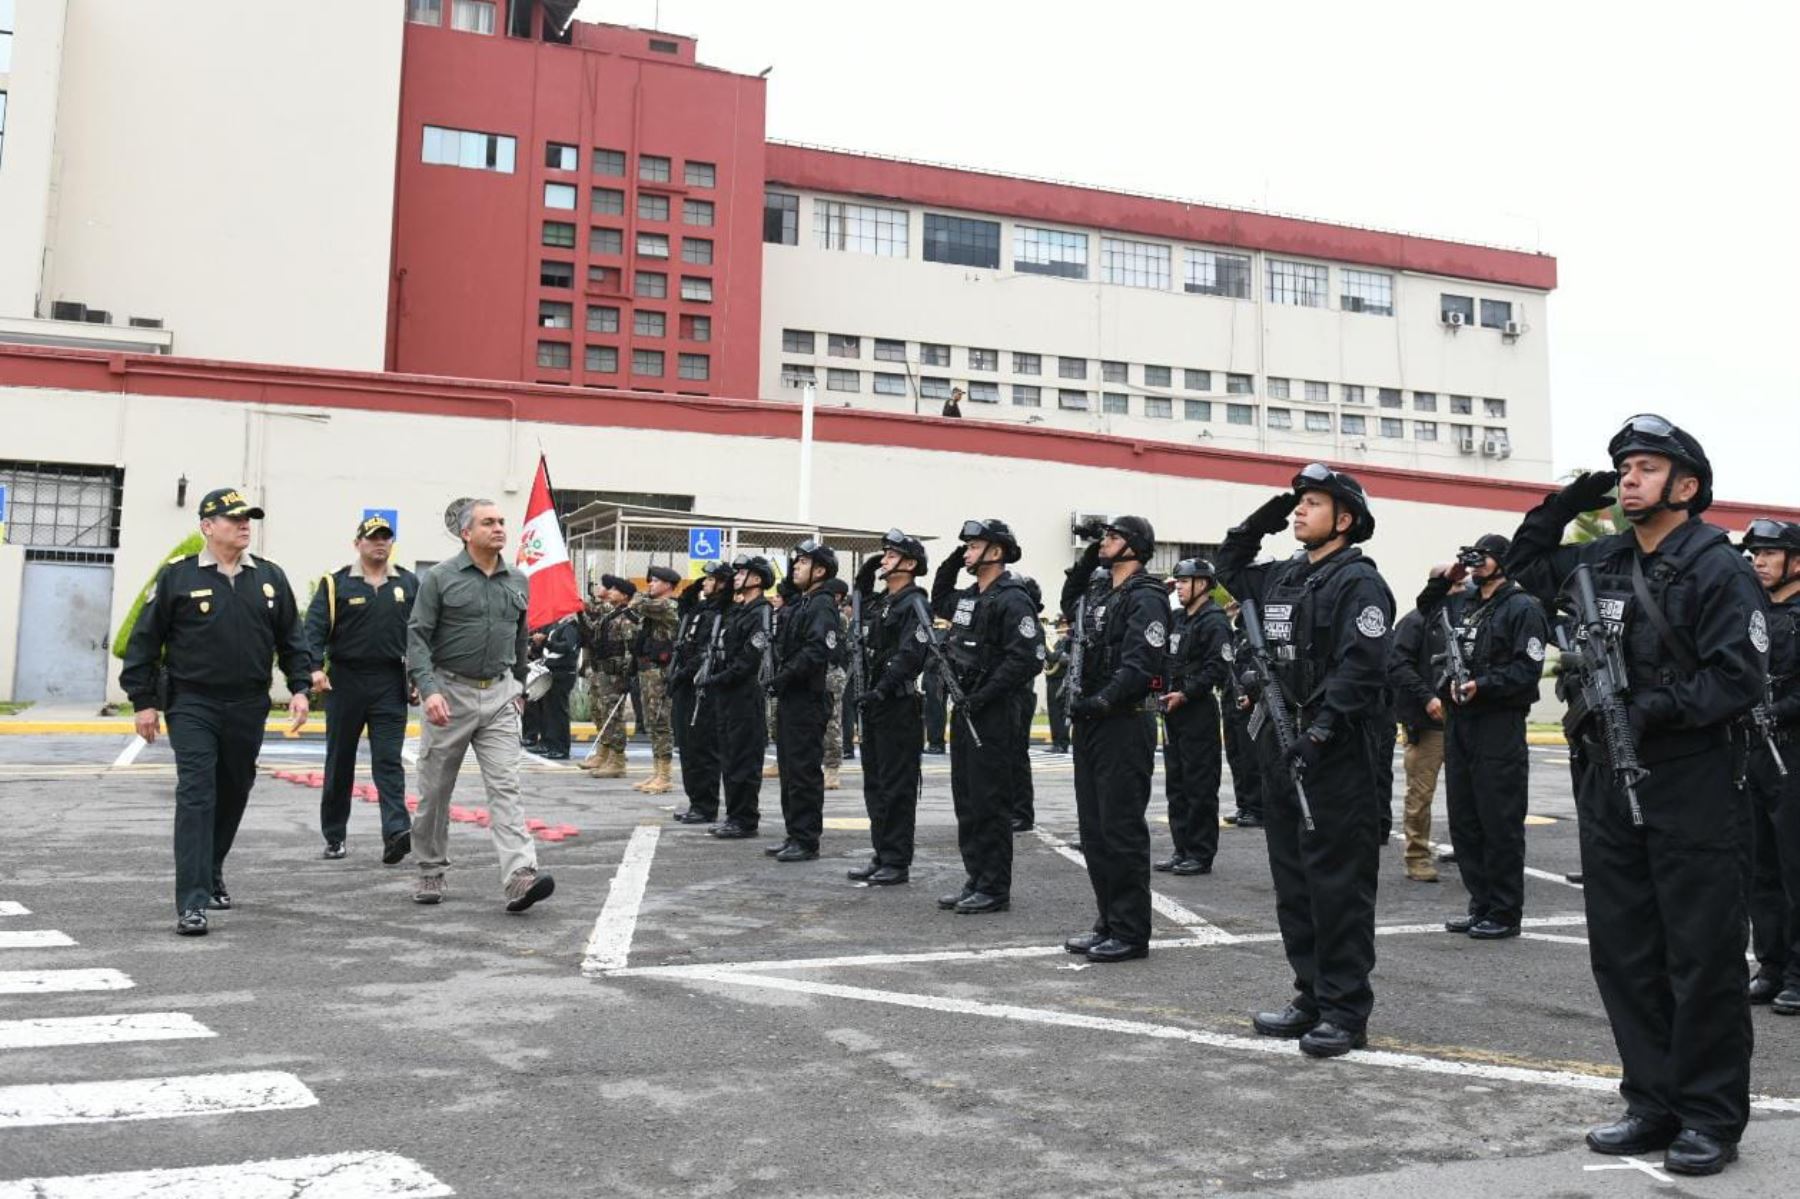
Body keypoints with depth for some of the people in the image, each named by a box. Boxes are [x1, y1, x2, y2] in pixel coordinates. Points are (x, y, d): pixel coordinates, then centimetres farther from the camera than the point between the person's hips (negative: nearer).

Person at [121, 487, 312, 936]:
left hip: (248, 708, 4)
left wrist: (299, 688, 3)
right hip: (192, 705, -4)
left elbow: (292, 639, 13)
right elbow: (144, 641, 0)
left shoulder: (270, 578, 7)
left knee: (233, 794, 15)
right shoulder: (177, 576, -3)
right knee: (196, 796, -12)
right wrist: (143, 701, -3)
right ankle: (192, 903, -13)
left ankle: (212, 874, 36)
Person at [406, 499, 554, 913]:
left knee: (505, 786, -8)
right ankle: (431, 872, 24)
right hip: (449, 693, -3)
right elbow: (417, 638, -9)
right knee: (435, 790, 8)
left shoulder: (517, 582, 9)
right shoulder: (440, 578, -5)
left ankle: (520, 876, -18)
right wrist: (429, 690, -21)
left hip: (499, 696, 3)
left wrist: (520, 688, 24)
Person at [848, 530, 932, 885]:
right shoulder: (879, 601, 14)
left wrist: (881, 691, -26)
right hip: (874, 703, 9)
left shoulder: (914, 604, -11)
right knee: (875, 783, 13)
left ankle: (897, 862, 2)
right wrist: (865, 576, 17)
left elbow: (909, 656, -20)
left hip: (898, 705, -9)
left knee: (896, 786, -3)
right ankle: (881, 855, 21)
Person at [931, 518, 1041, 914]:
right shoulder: (968, 597, 14)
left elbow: (1026, 658, -22)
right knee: (966, 801, 13)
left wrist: (984, 696, -21)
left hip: (992, 717, -9)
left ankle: (995, 889, 4)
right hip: (965, 711, 9)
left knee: (989, 804, -4)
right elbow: (938, 603, 36)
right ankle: (975, 880, 22)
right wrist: (950, 565, 18)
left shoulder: (1012, 600, -13)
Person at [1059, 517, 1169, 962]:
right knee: (1094, 831, 12)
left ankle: (1131, 933, 3)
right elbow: (1069, 609, 37)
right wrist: (1082, 566, 22)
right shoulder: (1100, 591, 16)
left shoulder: (1145, 598, -11)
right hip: (1091, 723, 9)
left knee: (1122, 831, -5)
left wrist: (1102, 700, -26)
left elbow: (1140, 665, -21)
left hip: (1125, 725, -9)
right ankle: (1108, 923, 21)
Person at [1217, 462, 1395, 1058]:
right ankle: (1312, 997, 23)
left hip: (1336, 756, -8)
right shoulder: (1282, 576, 15)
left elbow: (1360, 668, -19)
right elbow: (1229, 570, 33)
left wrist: (1318, 733, -24)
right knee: (1293, 880, 13)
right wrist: (1256, 525, 17)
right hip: (1283, 747, 9)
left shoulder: (1358, 582, -9)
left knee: (1338, 883, -4)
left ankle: (1347, 1010, 5)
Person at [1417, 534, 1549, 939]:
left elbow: (1528, 669, -13)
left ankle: (1504, 914, 5)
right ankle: (1480, 906, 21)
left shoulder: (1522, 608, -5)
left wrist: (1482, 685, -20)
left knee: (1500, 823, -3)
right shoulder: (1459, 603, 15)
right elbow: (1426, 612, 32)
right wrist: (1440, 581, 16)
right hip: (1458, 722, 8)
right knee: (1464, 821, 11)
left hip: (1499, 726, -8)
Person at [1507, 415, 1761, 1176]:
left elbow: (1738, 678, -15)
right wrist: (1560, 508, 12)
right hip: (1608, 786, 7)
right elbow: (1525, 567, 26)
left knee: (1701, 960, 2)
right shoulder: (1601, 562, 11)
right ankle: (1653, 1105, 23)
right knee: (1623, 954, 11)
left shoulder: (1717, 568, -8)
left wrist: (1659, 706, -24)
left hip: (1690, 791, -6)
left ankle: (1711, 1118, 15)